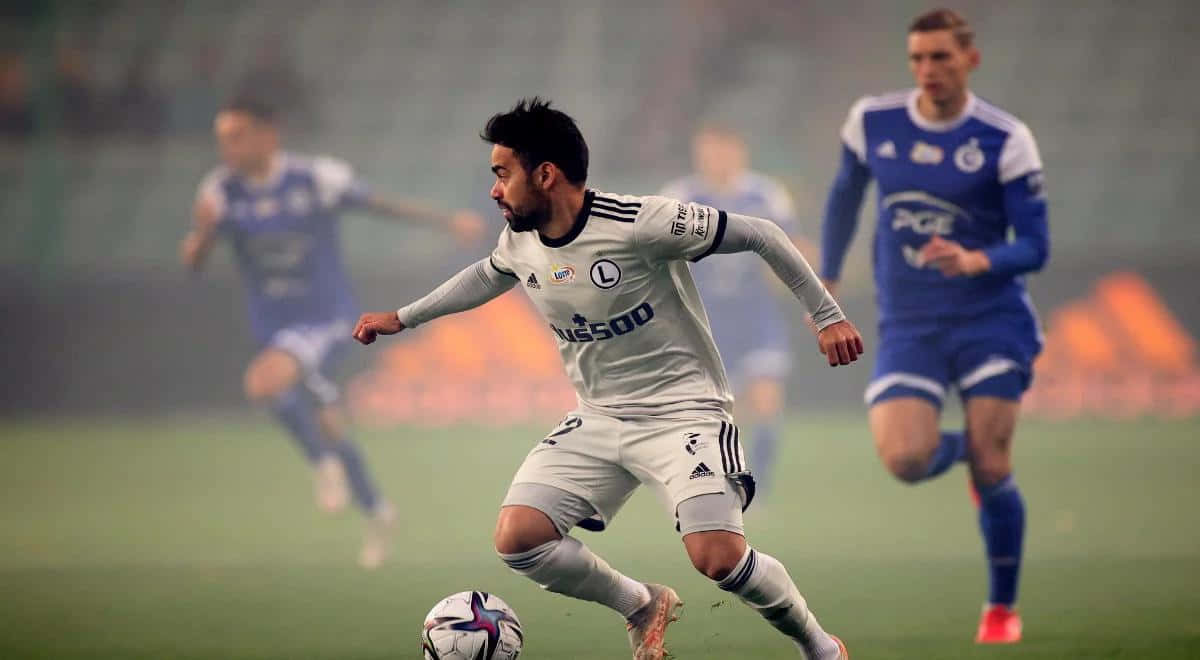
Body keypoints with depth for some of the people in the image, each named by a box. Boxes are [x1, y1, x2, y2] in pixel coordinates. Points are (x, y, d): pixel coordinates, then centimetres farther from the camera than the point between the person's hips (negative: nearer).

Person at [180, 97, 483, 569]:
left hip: (326, 318, -5)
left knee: (263, 382, -32)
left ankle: (324, 461, -10)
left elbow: (380, 205, -4)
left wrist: (449, 222, -3)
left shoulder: (316, 178, -17)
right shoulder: (221, 191, -7)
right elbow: (192, 261, -8)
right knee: (326, 427, 17)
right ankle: (376, 513, 39)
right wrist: (202, 230, -31)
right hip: (275, 327, 5)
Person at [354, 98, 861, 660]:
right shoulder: (520, 241, 0)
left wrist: (826, 316, -12)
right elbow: (487, 276, 26)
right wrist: (401, 318, 31)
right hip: (598, 420, 6)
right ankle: (641, 606, 14)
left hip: (682, 411, -6)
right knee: (517, 537, -13)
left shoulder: (639, 224, -22)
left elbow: (760, 236, -14)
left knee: (718, 558, -25)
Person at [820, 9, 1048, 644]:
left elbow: (1034, 247, -8)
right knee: (905, 461, -18)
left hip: (991, 319, -2)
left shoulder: (1005, 139, -9)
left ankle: (1002, 608, 16)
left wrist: (977, 262, -27)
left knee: (990, 470, -7)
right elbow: (844, 195, 19)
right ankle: (958, 445, 21)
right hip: (908, 326, 2)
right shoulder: (871, 122, -1)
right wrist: (826, 280, 20)